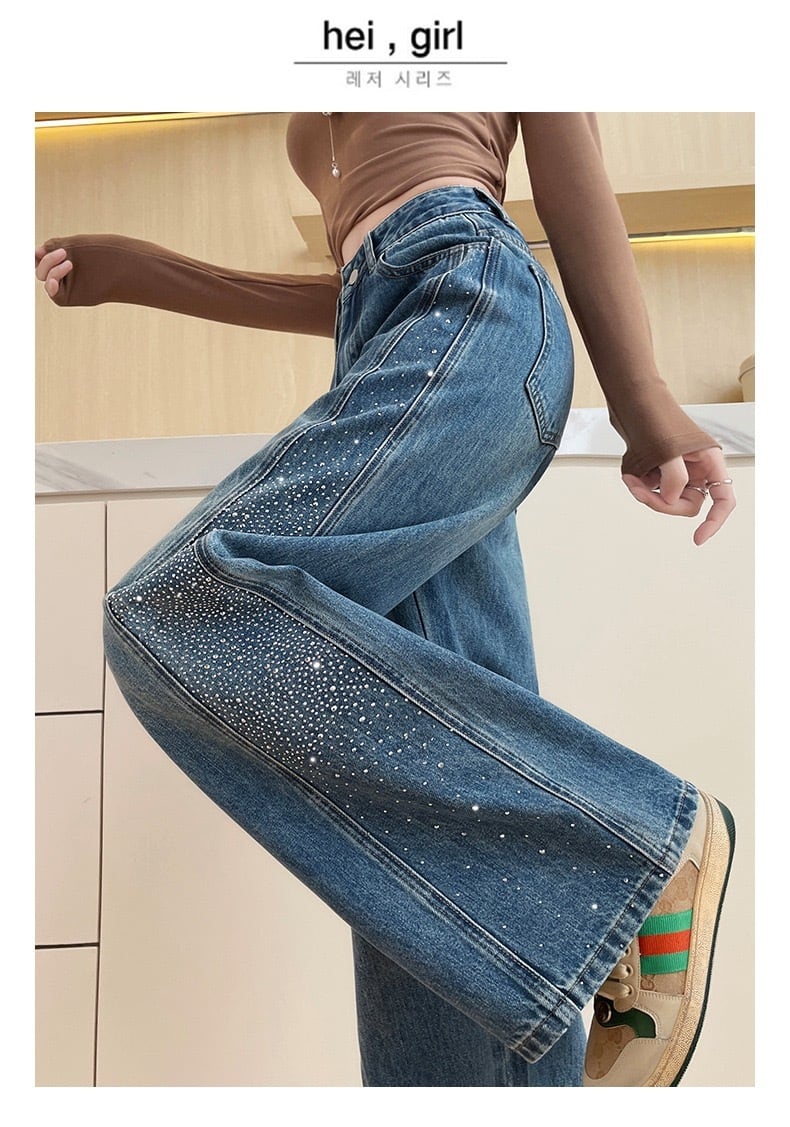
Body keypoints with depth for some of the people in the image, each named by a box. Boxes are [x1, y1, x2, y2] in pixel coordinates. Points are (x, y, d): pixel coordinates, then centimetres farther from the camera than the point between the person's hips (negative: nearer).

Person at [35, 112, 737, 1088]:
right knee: (433, 779, -5)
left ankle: (643, 841, -20)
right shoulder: (332, 126, 40)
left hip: (473, 311, -7)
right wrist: (141, 274, 28)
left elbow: (574, 164, 8)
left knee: (183, 612, -25)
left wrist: (642, 401, -6)